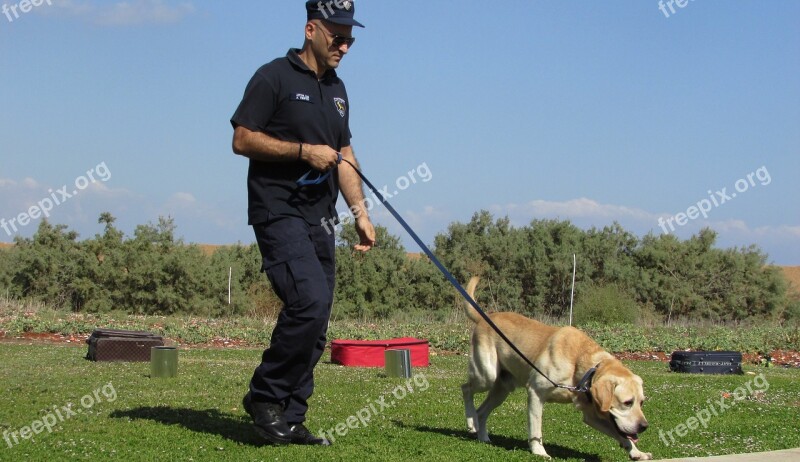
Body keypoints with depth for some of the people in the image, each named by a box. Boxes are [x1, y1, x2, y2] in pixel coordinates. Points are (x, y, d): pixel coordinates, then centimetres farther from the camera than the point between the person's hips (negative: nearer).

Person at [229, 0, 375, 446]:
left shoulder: (336, 89, 18)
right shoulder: (275, 77, -5)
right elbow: (242, 139, -10)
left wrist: (361, 212, 13)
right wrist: (304, 150, -16)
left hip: (320, 218, 8)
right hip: (279, 212, -7)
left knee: (315, 326, 3)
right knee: (310, 301, -22)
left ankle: (289, 421, 11)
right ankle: (265, 395, -4)